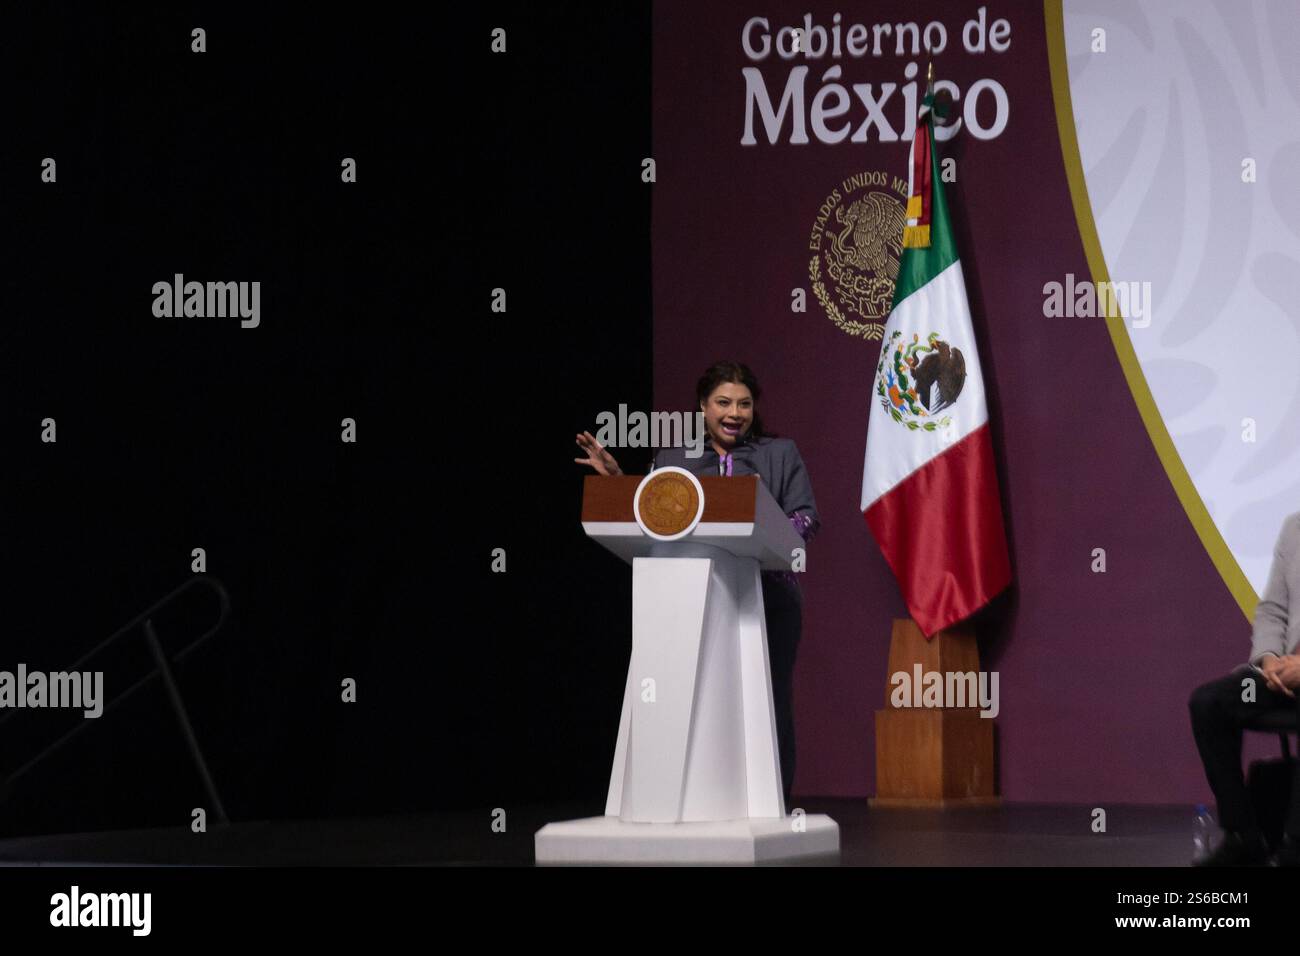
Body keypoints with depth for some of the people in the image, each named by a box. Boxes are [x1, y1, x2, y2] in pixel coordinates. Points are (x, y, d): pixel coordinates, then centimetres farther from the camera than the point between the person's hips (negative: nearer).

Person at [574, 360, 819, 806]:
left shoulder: (780, 454, 10)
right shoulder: (673, 460, 15)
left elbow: (807, 517, 2)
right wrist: (616, 478, 0)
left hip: (767, 598, -1)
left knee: (770, 705, -3)